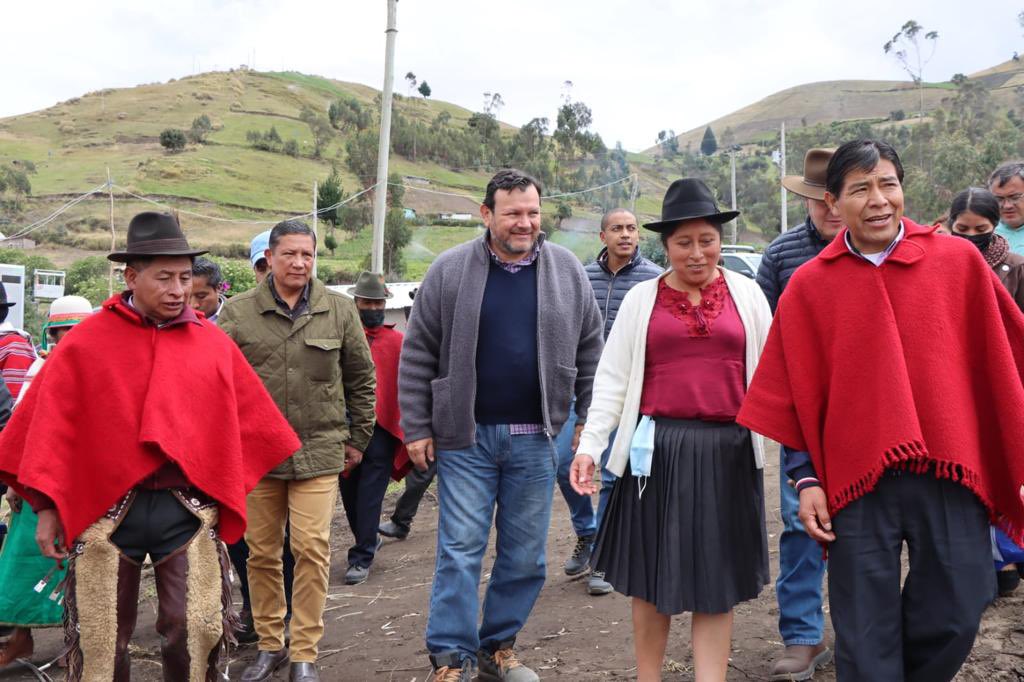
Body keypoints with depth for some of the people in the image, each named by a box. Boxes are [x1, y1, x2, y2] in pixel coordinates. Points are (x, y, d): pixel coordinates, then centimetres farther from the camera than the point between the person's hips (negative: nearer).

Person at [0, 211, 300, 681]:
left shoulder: (213, 344, 4)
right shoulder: (86, 343, -2)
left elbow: (248, 420, 8)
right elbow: (53, 427, 0)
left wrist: (231, 491, 6)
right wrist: (47, 506, -2)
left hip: (188, 510, 1)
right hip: (104, 510, -1)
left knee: (196, 633, 3)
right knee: (99, 640, 11)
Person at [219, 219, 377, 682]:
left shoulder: (339, 310, 3)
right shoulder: (238, 312, 1)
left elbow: (361, 379, 10)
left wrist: (357, 438, 11)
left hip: (320, 451, -1)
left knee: (312, 550, -5)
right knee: (262, 553, 9)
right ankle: (269, 645, 26)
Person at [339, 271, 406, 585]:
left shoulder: (397, 341, 3)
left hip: (381, 429, -2)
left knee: (369, 495, -2)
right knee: (349, 492, 14)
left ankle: (361, 558, 4)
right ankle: (368, 540, 35)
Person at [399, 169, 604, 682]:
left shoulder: (567, 271, 4)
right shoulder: (450, 271, -2)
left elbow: (589, 352, 12)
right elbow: (417, 356, 1)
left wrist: (589, 419, 9)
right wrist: (416, 428, -1)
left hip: (535, 439, 2)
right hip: (465, 437, -2)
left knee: (525, 555, 9)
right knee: (460, 549, 0)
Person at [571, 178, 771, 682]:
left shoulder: (746, 293, 8)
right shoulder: (642, 298, 6)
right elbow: (612, 379, 4)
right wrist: (589, 444, -5)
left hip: (727, 452, 0)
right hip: (657, 450, 0)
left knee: (716, 584, 5)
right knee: (652, 580, 9)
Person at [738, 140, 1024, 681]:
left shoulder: (959, 261, 2)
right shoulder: (808, 285, 2)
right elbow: (795, 393, 5)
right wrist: (805, 479, 1)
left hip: (949, 474, 1)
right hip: (857, 478, 0)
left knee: (956, 615, 5)